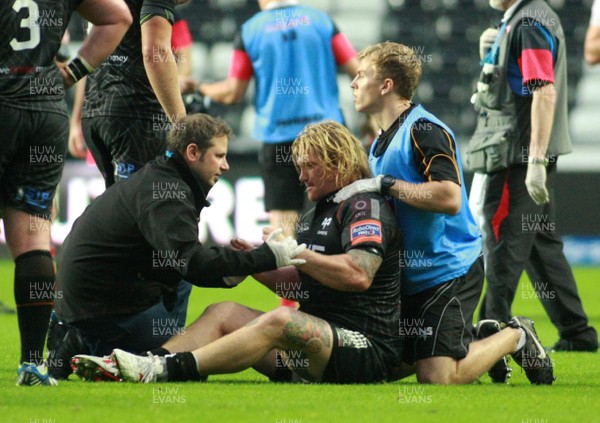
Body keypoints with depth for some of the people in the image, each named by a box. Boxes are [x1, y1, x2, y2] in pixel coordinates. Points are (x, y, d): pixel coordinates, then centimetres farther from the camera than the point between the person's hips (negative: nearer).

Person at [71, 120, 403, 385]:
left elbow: (359, 275, -23)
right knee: (224, 313, -3)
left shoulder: (366, 207, -7)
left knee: (280, 322, -34)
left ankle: (168, 370, -42)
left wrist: (293, 253, -17)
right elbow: (298, 287, 25)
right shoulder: (314, 215, 24)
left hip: (367, 350, -9)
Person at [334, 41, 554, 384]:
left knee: (437, 378, -17)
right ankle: (478, 338, 23)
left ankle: (516, 338, 8)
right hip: (411, 277, 9)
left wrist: (385, 184, -28)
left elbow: (449, 198, -29)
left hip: (449, 269, -9)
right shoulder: (382, 142, 15)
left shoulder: (425, 130, -16)